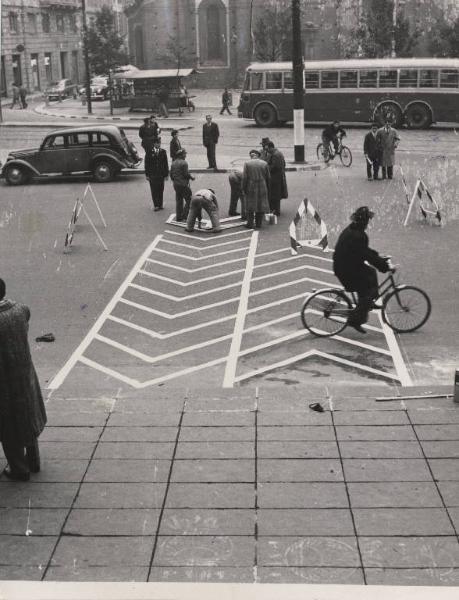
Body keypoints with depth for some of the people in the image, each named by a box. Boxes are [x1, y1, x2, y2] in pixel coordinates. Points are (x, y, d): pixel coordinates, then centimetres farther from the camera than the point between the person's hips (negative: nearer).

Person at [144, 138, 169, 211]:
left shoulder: (163, 152, 5)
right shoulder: (149, 152, -1)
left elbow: (166, 163, 7)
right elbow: (147, 164, 1)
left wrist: (166, 174, 4)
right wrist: (147, 174, -3)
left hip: (161, 175, 2)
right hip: (152, 175, -2)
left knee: (161, 190, 6)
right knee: (154, 190, -2)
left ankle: (160, 205, 15)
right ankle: (156, 205, 2)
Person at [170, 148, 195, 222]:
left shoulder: (173, 163, 8)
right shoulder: (184, 163, -15)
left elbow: (171, 174, 11)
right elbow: (186, 174, -18)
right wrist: (192, 177, -1)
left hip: (176, 185, 8)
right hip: (183, 184, -8)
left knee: (179, 201, 15)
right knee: (189, 200, 1)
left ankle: (178, 217, 18)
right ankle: (184, 216, -3)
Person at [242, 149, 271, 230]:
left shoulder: (247, 164, -5)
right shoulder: (264, 163, 1)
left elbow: (244, 178, -9)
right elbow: (268, 178, 3)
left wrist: (244, 188, -1)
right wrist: (267, 189, 13)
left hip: (251, 188, -1)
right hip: (262, 188, 1)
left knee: (250, 205, 9)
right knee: (261, 205, 10)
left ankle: (250, 224, 8)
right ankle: (258, 224, 13)